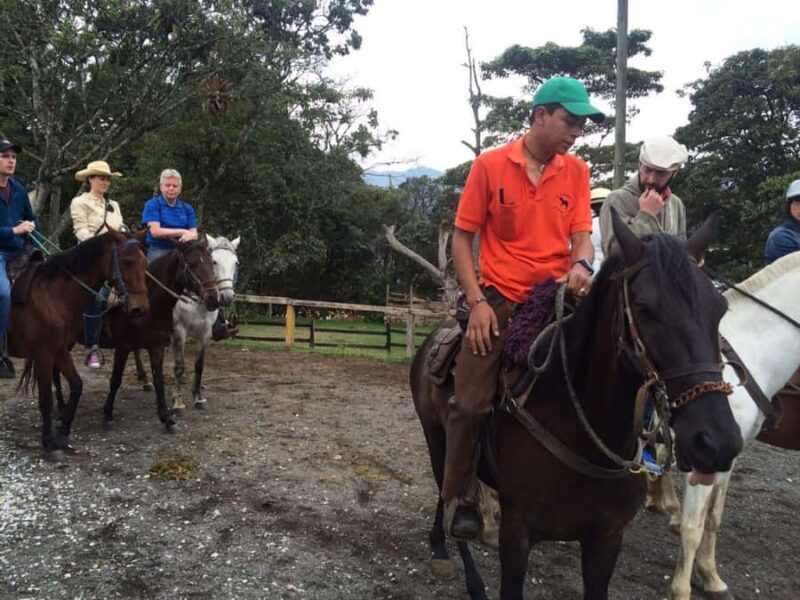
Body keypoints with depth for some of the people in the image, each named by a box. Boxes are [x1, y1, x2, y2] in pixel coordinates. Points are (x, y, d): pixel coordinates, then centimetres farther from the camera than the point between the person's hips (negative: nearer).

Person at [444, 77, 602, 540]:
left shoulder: (577, 171, 8)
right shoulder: (490, 166, -1)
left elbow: (582, 235, 2)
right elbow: (462, 238, 0)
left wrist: (581, 264, -22)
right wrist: (478, 301, -9)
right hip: (500, 302, -3)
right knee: (470, 403, -10)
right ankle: (461, 499, 10)